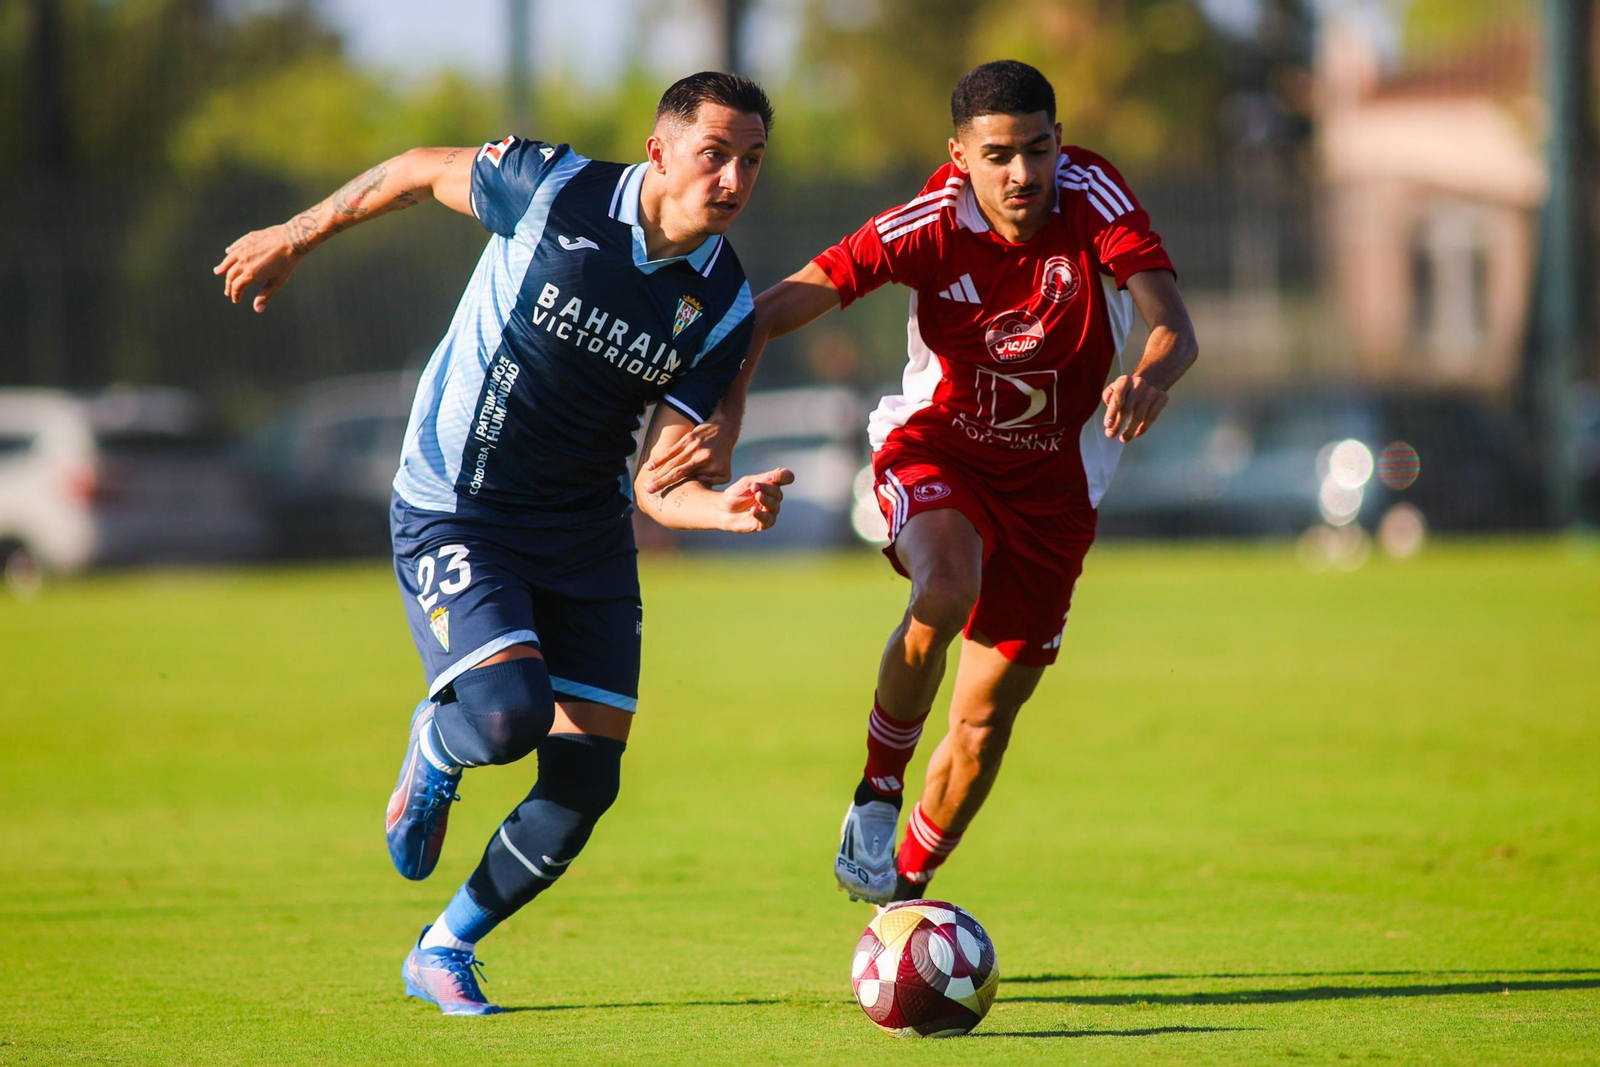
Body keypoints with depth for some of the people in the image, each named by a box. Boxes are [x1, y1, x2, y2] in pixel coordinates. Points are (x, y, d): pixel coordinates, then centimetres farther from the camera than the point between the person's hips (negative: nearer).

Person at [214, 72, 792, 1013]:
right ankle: (434, 752, 11)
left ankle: (444, 951, 22)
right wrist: (296, 238, 11)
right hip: (453, 514, -4)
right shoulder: (554, 189, -19)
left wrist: (723, 508, -34)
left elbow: (660, 485, -11)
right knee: (509, 709, -27)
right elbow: (420, 172, 1)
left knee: (583, 787, -3)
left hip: (587, 538, 4)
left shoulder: (725, 309, -10)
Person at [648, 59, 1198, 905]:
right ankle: (877, 794, -14)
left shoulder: (1090, 195, -20)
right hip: (934, 446, -2)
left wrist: (1150, 376, -53)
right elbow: (773, 311, -23)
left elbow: (1173, 327, -29)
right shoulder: (932, 224, -21)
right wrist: (726, 416, -40)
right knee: (948, 585, -36)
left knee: (985, 718, 5)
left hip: (1052, 481, 2)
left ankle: (900, 899, 29)